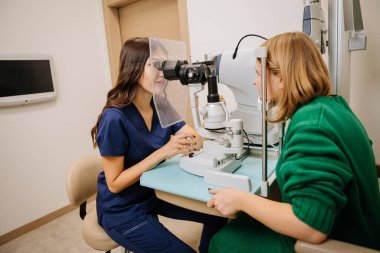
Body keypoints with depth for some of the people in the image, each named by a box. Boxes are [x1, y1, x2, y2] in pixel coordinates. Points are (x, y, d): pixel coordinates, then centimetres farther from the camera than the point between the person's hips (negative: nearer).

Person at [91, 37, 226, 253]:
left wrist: (192, 142, -28)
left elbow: (197, 138, -4)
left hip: (155, 192, 7)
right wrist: (162, 152, -30)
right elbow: (114, 183, -22)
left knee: (217, 214, 4)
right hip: (122, 210, -6)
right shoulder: (115, 119, -25)